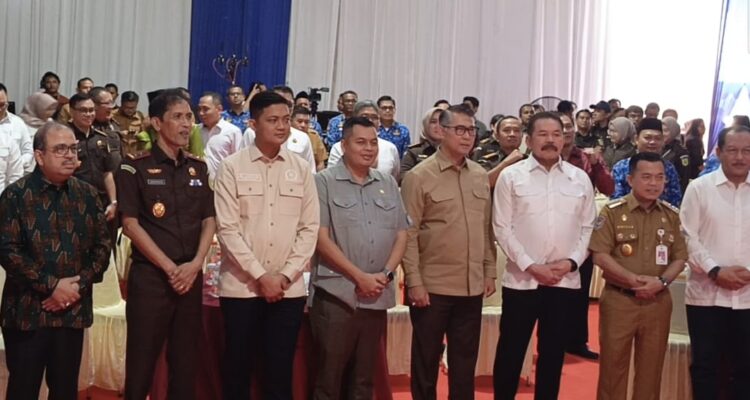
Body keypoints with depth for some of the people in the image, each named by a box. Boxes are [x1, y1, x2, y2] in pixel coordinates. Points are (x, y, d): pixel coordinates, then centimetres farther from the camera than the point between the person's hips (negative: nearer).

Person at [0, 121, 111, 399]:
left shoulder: (87, 195, 8)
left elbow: (103, 245, 6)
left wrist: (78, 285, -8)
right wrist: (51, 285, -15)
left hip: (73, 310, 3)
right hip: (27, 311, -3)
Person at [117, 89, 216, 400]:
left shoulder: (198, 168, 10)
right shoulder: (135, 167, -4)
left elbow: (209, 221, 10)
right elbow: (130, 225, -9)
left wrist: (195, 264, -6)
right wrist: (169, 267, -12)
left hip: (191, 276, 4)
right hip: (149, 275, -4)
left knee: (185, 359, 9)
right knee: (142, 360, 1)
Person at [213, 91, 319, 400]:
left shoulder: (301, 169, 6)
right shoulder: (232, 166, -3)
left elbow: (309, 228, 4)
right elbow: (228, 229, -7)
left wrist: (287, 274, -6)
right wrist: (260, 276, -12)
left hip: (289, 288, 2)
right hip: (241, 286, -2)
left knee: (280, 373, 7)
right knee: (237, 370, 5)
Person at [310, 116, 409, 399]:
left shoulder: (388, 184, 12)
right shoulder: (324, 181, -3)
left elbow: (401, 235, 11)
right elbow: (321, 237, -9)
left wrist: (386, 274, -5)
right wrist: (359, 276, -13)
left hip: (377, 296, 5)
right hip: (336, 295, -4)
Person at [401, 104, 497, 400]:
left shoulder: (481, 176, 8)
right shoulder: (419, 176, -8)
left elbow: (487, 229, 13)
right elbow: (408, 234, -10)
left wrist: (489, 272, 9)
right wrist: (414, 282, -13)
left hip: (472, 286, 5)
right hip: (432, 286, -5)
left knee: (465, 360, 14)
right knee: (426, 359, 8)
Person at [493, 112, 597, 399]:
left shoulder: (580, 179, 6)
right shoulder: (511, 176, -2)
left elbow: (588, 227, 8)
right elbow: (502, 228, -5)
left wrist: (571, 261, -7)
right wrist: (530, 265, -13)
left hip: (565, 280, 3)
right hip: (521, 279, -2)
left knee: (553, 351, 11)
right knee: (511, 350, 6)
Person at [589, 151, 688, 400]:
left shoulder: (671, 215, 6)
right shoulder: (612, 212, -6)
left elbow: (680, 257, 6)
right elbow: (600, 255, -10)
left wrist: (661, 281, -12)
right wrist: (633, 279, -19)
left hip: (658, 301, 3)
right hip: (618, 300, -3)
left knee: (651, 366, 10)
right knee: (613, 363, 4)